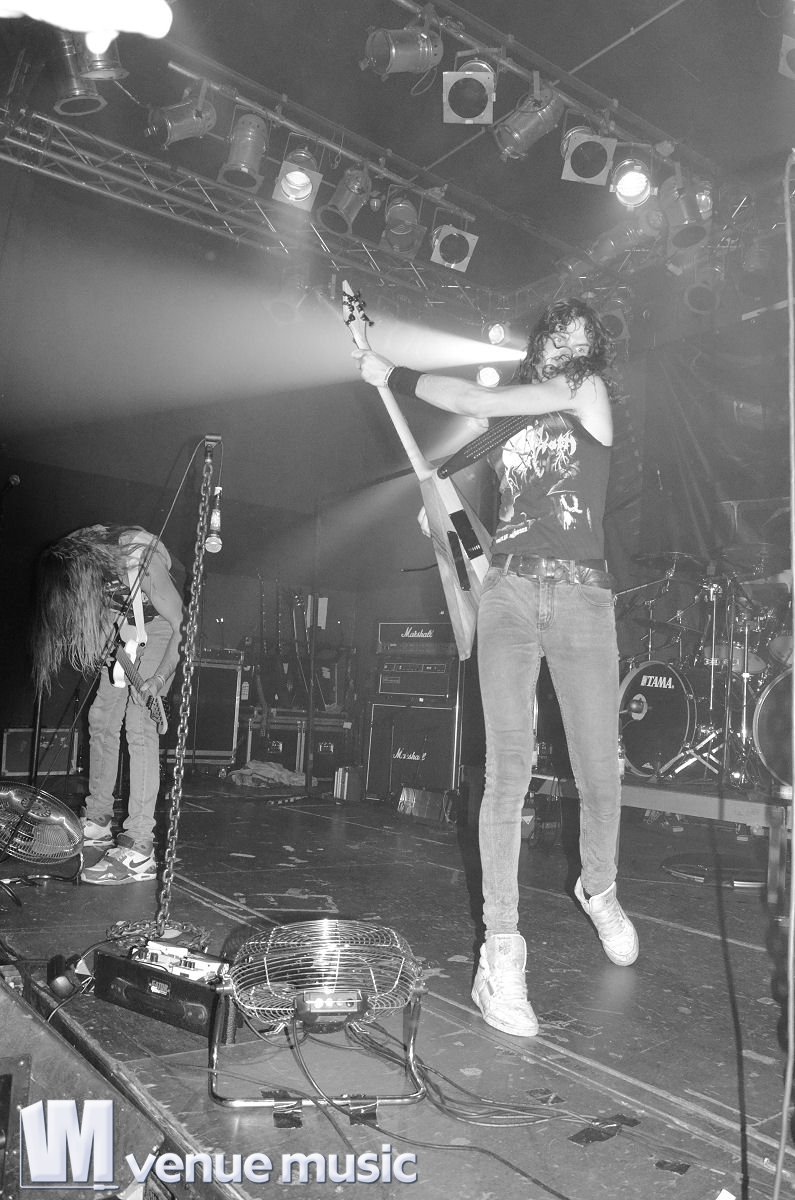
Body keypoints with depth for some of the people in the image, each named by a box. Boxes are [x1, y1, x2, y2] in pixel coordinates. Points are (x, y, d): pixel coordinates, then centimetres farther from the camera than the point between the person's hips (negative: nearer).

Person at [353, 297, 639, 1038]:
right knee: (509, 770, -10)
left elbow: (473, 401, 0)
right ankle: (501, 951, -5)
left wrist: (393, 376, 7)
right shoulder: (512, 419, 19)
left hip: (582, 599, -1)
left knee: (600, 775, 0)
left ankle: (598, 888, 31)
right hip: (507, 594, 2)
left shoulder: (590, 392, 9)